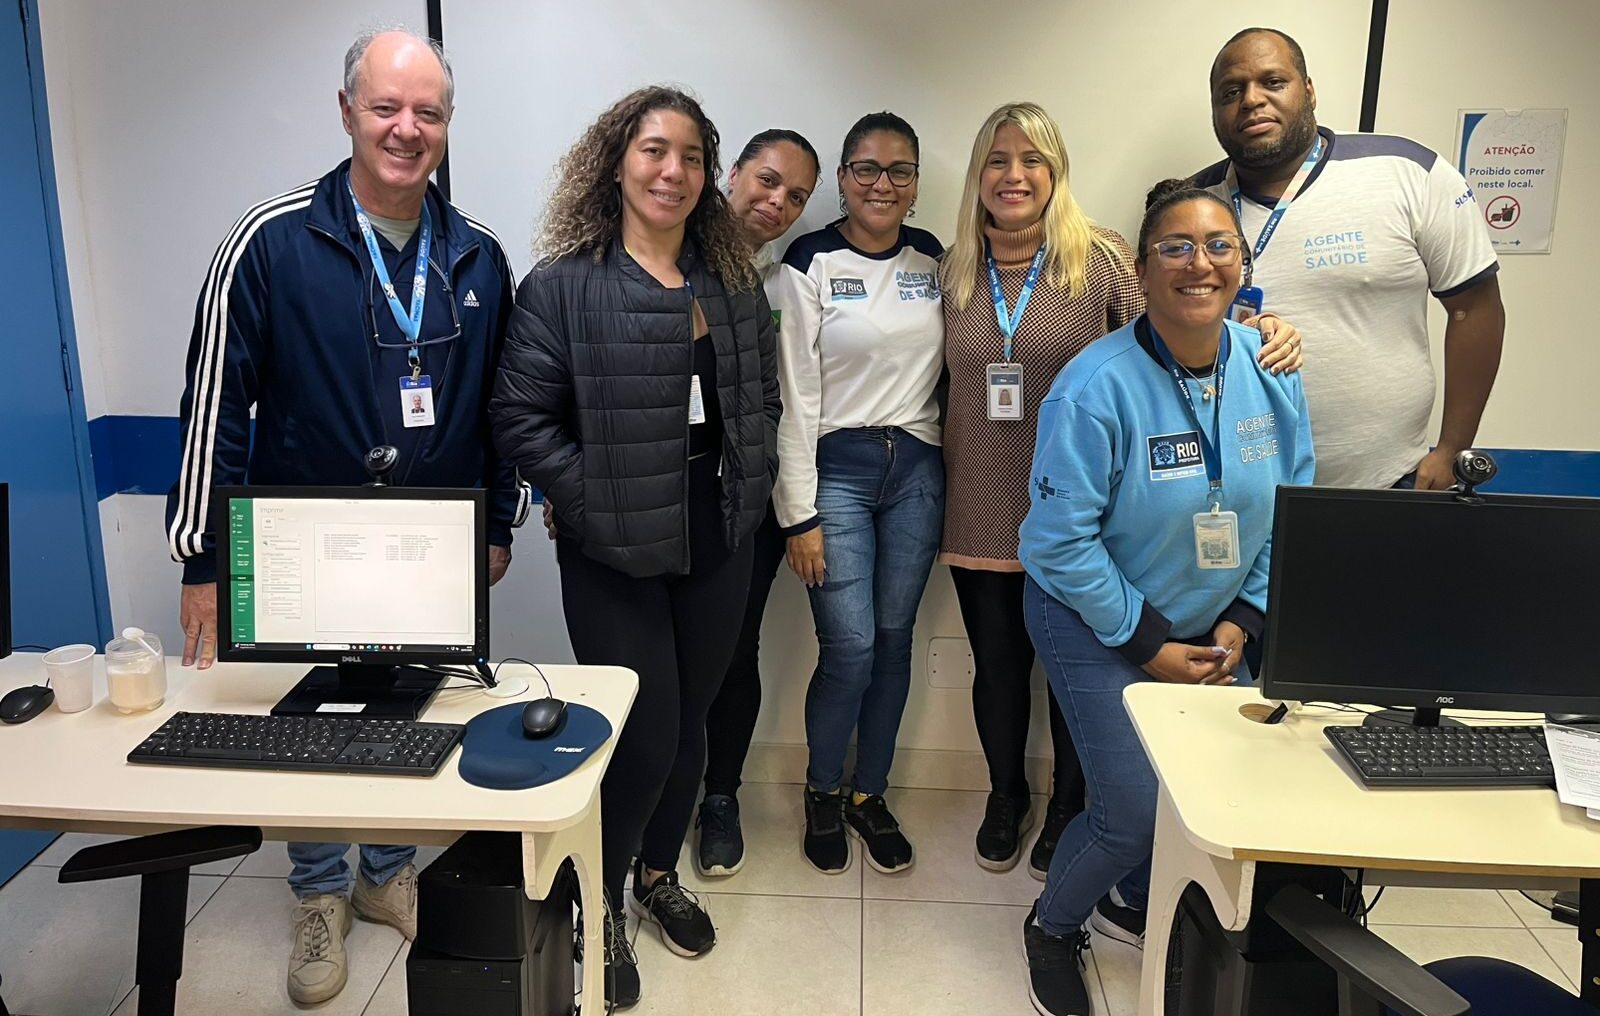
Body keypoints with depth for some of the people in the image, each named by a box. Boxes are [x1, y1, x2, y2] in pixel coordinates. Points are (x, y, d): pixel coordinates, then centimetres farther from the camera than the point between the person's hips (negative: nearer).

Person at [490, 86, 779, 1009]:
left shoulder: (734, 281, 7)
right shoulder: (562, 285, -9)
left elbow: (763, 398, 15)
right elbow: (521, 417, -10)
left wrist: (751, 484, 4)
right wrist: (599, 502, -14)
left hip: (718, 545, 5)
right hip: (615, 555, -5)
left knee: (691, 720, 16)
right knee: (644, 733, 0)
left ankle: (659, 873, 41)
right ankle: (601, 903, 27)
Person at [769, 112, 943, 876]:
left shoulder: (934, 260, 8)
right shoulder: (810, 265, -5)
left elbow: (949, 369, 12)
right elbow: (795, 396, -8)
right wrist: (800, 516, -10)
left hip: (916, 469, 4)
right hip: (836, 468, -4)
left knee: (894, 641, 9)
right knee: (850, 647, -6)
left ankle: (870, 795, 28)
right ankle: (823, 793, 21)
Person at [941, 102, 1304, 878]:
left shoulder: (1100, 260, -4)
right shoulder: (953, 270, 5)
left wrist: (1256, 332, -26)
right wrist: (935, 487, 6)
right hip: (981, 515, 3)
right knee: (997, 665, 16)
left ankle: (1068, 810, 36)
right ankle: (1005, 799, 40)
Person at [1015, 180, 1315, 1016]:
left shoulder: (1272, 374, -5)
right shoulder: (1098, 386, -23)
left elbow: (1290, 514, 4)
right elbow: (1061, 540, -21)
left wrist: (1242, 622, -4)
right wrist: (1147, 642, -16)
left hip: (1209, 630, 6)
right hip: (1097, 626, -6)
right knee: (1133, 809, -7)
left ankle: (1130, 902, 40)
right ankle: (1053, 927, 26)